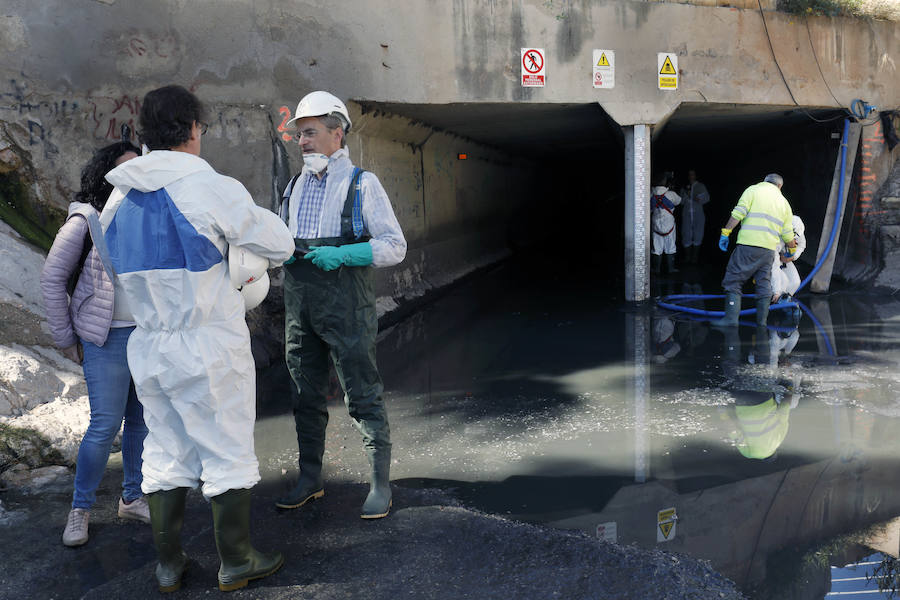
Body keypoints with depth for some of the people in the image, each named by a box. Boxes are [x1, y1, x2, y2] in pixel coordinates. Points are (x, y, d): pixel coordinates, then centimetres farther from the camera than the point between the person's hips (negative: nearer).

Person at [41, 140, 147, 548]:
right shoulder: (85, 220, -5)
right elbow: (52, 278, -1)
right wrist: (65, 339, -1)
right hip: (108, 337, -5)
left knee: (142, 419, 10)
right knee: (106, 424, -4)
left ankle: (132, 498, 26)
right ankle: (80, 508, 14)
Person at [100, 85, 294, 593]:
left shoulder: (119, 198, 3)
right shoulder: (213, 189, -16)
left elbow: (120, 268, 13)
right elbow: (279, 245, -8)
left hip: (148, 346, 6)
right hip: (211, 346, -6)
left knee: (166, 452, 17)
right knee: (228, 452, 9)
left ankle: (169, 564, 28)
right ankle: (236, 561, 21)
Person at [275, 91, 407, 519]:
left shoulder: (362, 183, -3)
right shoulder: (295, 186, 15)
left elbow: (394, 246, -7)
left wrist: (341, 255, -19)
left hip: (346, 310, -6)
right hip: (299, 308, 6)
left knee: (363, 397, -2)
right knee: (306, 397, 13)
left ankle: (380, 484, 9)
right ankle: (310, 479, 26)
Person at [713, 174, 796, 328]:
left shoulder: (753, 190, 7)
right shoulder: (784, 202, 19)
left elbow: (738, 214, -8)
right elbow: (787, 236, 19)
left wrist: (725, 233, -5)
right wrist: (792, 250, 37)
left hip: (749, 243, -4)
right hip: (769, 248, 5)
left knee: (733, 280, -2)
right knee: (764, 284, 12)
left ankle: (731, 317, -11)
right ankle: (761, 321, 12)